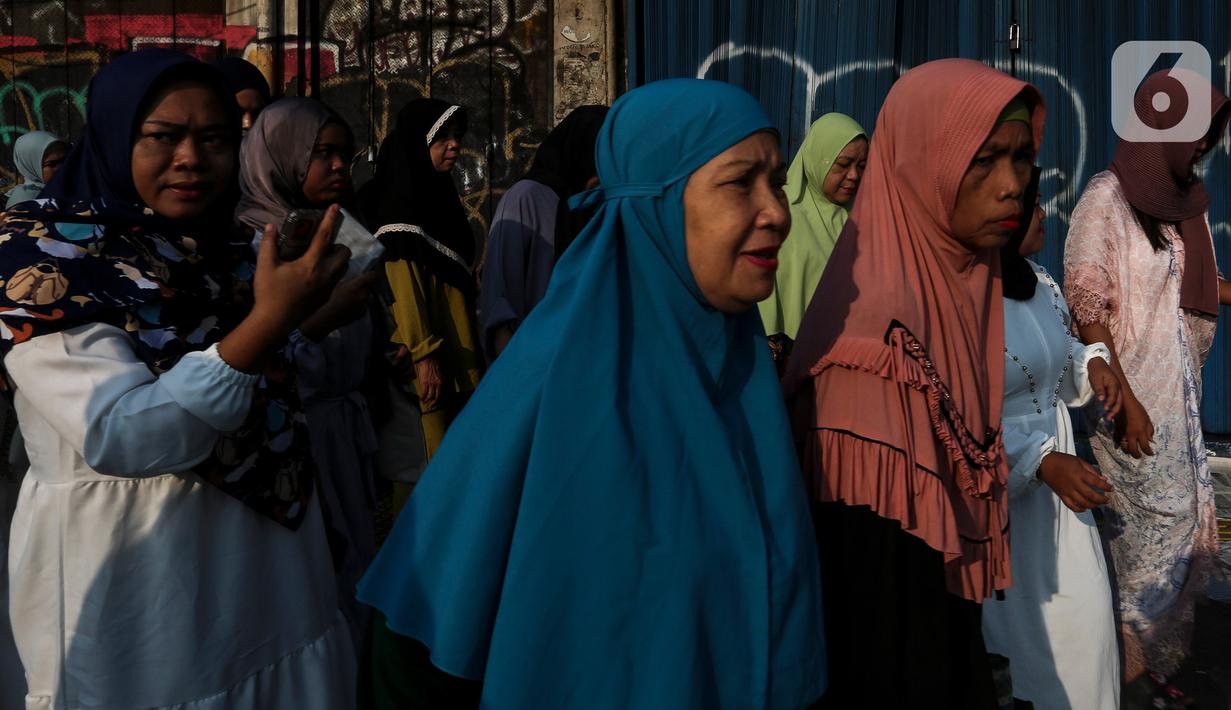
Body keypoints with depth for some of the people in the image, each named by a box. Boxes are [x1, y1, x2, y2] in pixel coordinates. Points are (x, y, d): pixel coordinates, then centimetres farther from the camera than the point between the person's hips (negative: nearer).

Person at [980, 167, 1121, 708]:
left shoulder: (1038, 282, 4)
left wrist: (1092, 363, -2)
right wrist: (1043, 461, -28)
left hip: (1057, 475, 8)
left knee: (1082, 614, 12)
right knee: (1017, 623, 8)